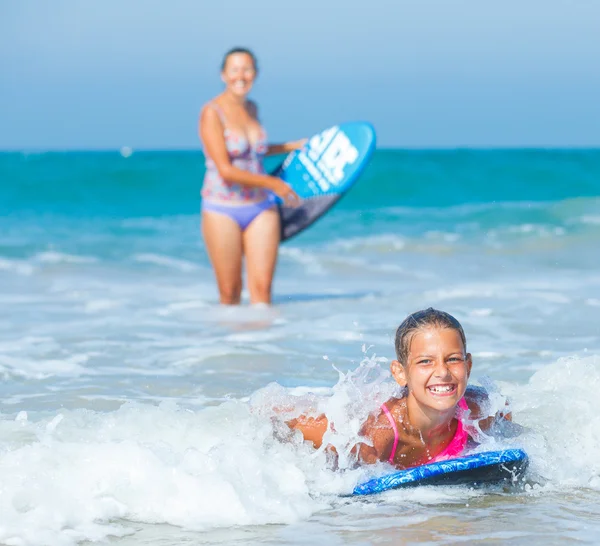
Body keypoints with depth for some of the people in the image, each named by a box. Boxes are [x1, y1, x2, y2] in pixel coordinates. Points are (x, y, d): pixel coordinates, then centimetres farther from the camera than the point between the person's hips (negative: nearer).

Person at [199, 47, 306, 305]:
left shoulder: (251, 108, 8)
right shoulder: (212, 113, -12)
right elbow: (226, 170, -17)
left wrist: (293, 146, 27)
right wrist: (272, 183, -13)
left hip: (261, 208, 5)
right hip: (223, 210, -5)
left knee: (262, 287, -4)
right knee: (230, 292, 1)